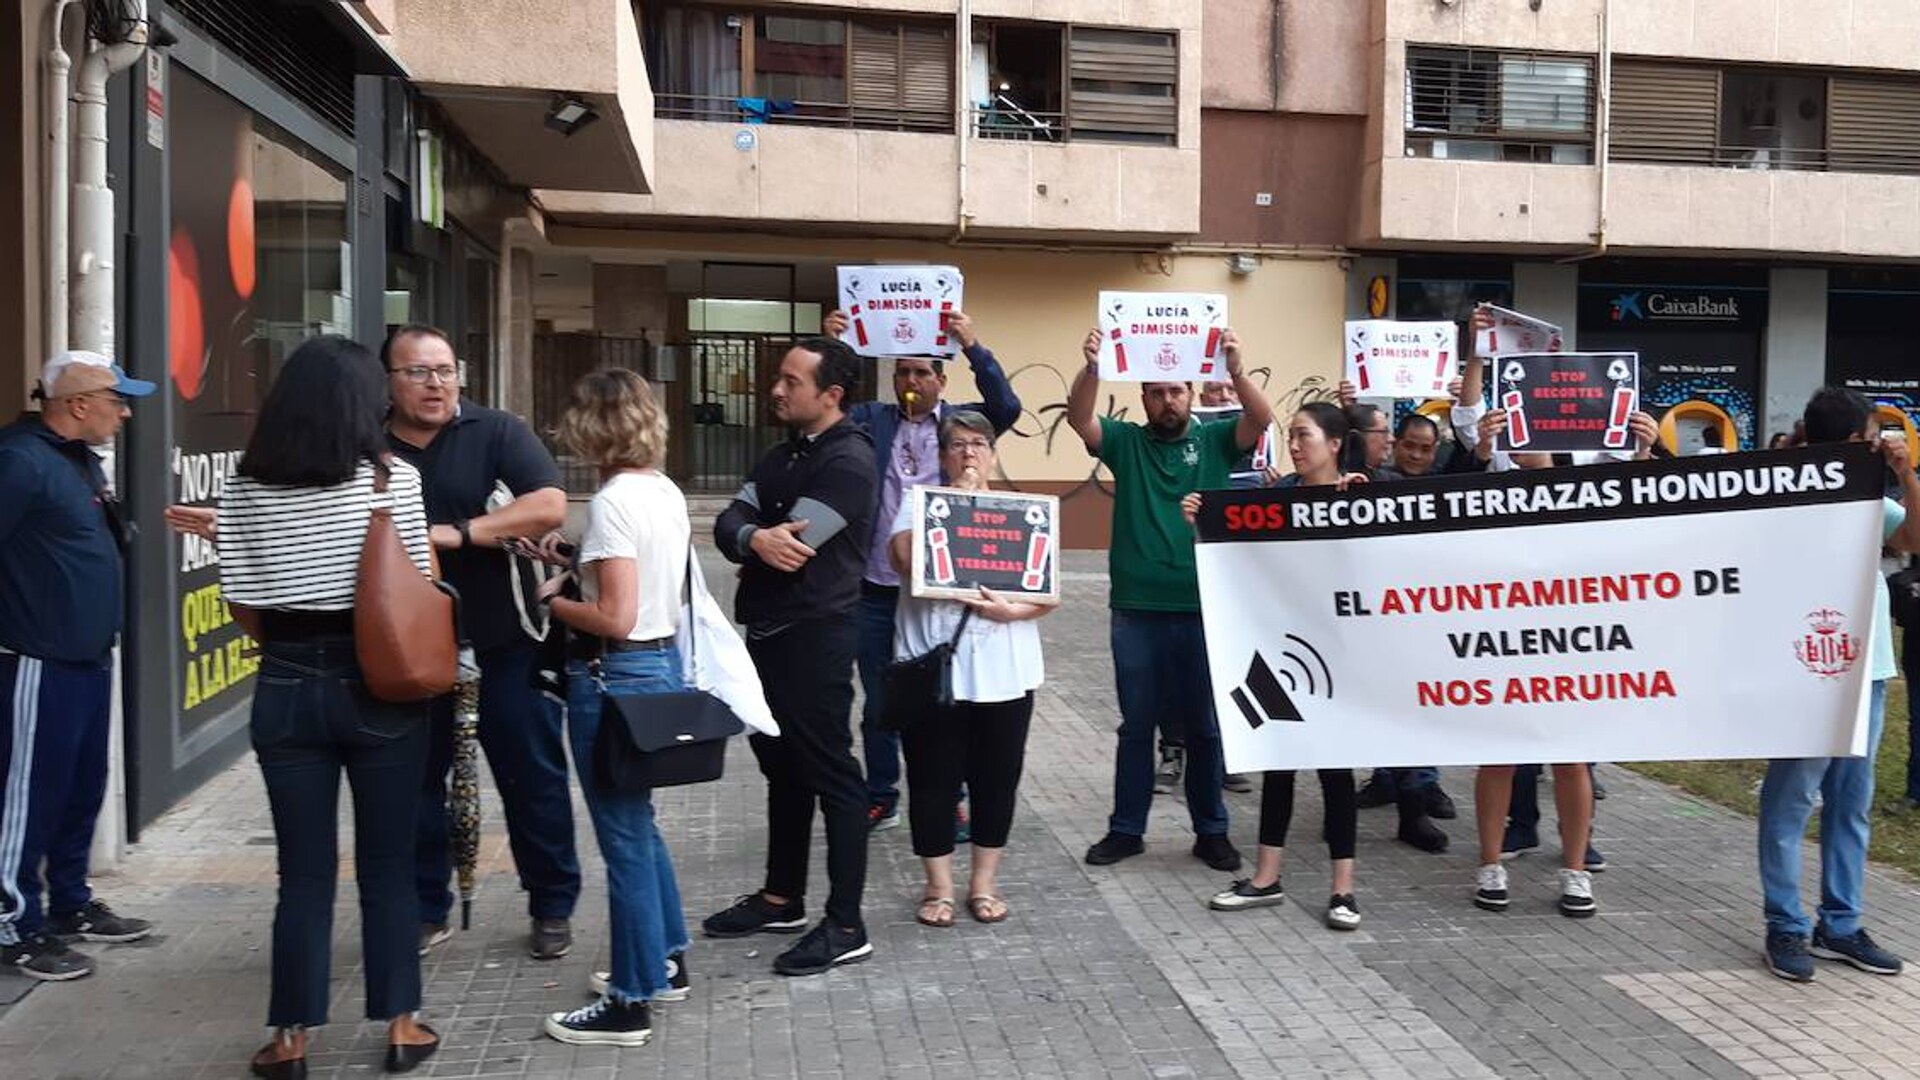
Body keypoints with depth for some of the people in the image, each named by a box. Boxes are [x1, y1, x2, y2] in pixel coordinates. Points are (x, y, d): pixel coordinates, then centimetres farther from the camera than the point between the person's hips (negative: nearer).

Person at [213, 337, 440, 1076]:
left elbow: (243, 608, 3)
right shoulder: (390, 477, -8)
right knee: (387, 864, 10)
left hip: (286, 690, 2)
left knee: (303, 869, 10)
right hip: (378, 688, -2)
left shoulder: (246, 488, -1)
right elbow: (423, 587, -5)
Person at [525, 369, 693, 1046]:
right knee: (638, 822, 23)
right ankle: (664, 960, 35)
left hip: (615, 675, -9)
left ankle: (630, 1003, 12)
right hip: (663, 662, 9)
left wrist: (549, 598, -9)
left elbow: (615, 619, -23)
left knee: (624, 834, 1)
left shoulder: (612, 501, -18)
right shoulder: (667, 492, 8)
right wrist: (576, 560, 13)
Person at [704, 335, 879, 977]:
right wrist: (754, 539, -21)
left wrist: (749, 544, -6)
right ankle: (781, 898, 31)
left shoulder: (848, 460, -15)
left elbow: (792, 548, -25)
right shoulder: (784, 454, 14)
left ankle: (846, 925, 4)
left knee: (830, 774, -3)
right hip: (767, 632, 9)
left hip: (814, 638, -9)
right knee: (783, 767, 18)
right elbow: (728, 523, 1)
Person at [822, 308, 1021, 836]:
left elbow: (1007, 407, -13)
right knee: (878, 703, 12)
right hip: (876, 590, 2)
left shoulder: (960, 420, 4)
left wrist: (973, 347, -23)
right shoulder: (872, 419, 7)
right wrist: (828, 347, -18)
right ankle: (881, 799, 25)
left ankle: (948, 801, 21)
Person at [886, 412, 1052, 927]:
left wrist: (1012, 609, -16)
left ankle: (984, 883, 24)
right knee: (933, 780, 4)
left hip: (1003, 671, 2)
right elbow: (908, 558, -16)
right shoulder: (917, 505, 5)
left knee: (996, 779, 8)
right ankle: (939, 887, 19)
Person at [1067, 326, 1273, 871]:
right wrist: (1092, 368, -29)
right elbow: (1078, 418, -10)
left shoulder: (1215, 440, 4)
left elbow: (1262, 419, -12)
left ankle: (1211, 831, 22)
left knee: (1204, 725, 10)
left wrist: (1236, 370, -30)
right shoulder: (1126, 441, 5)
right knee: (1135, 725, 12)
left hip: (1203, 610, -1)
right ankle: (1126, 828, 22)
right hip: (1136, 610, 1)